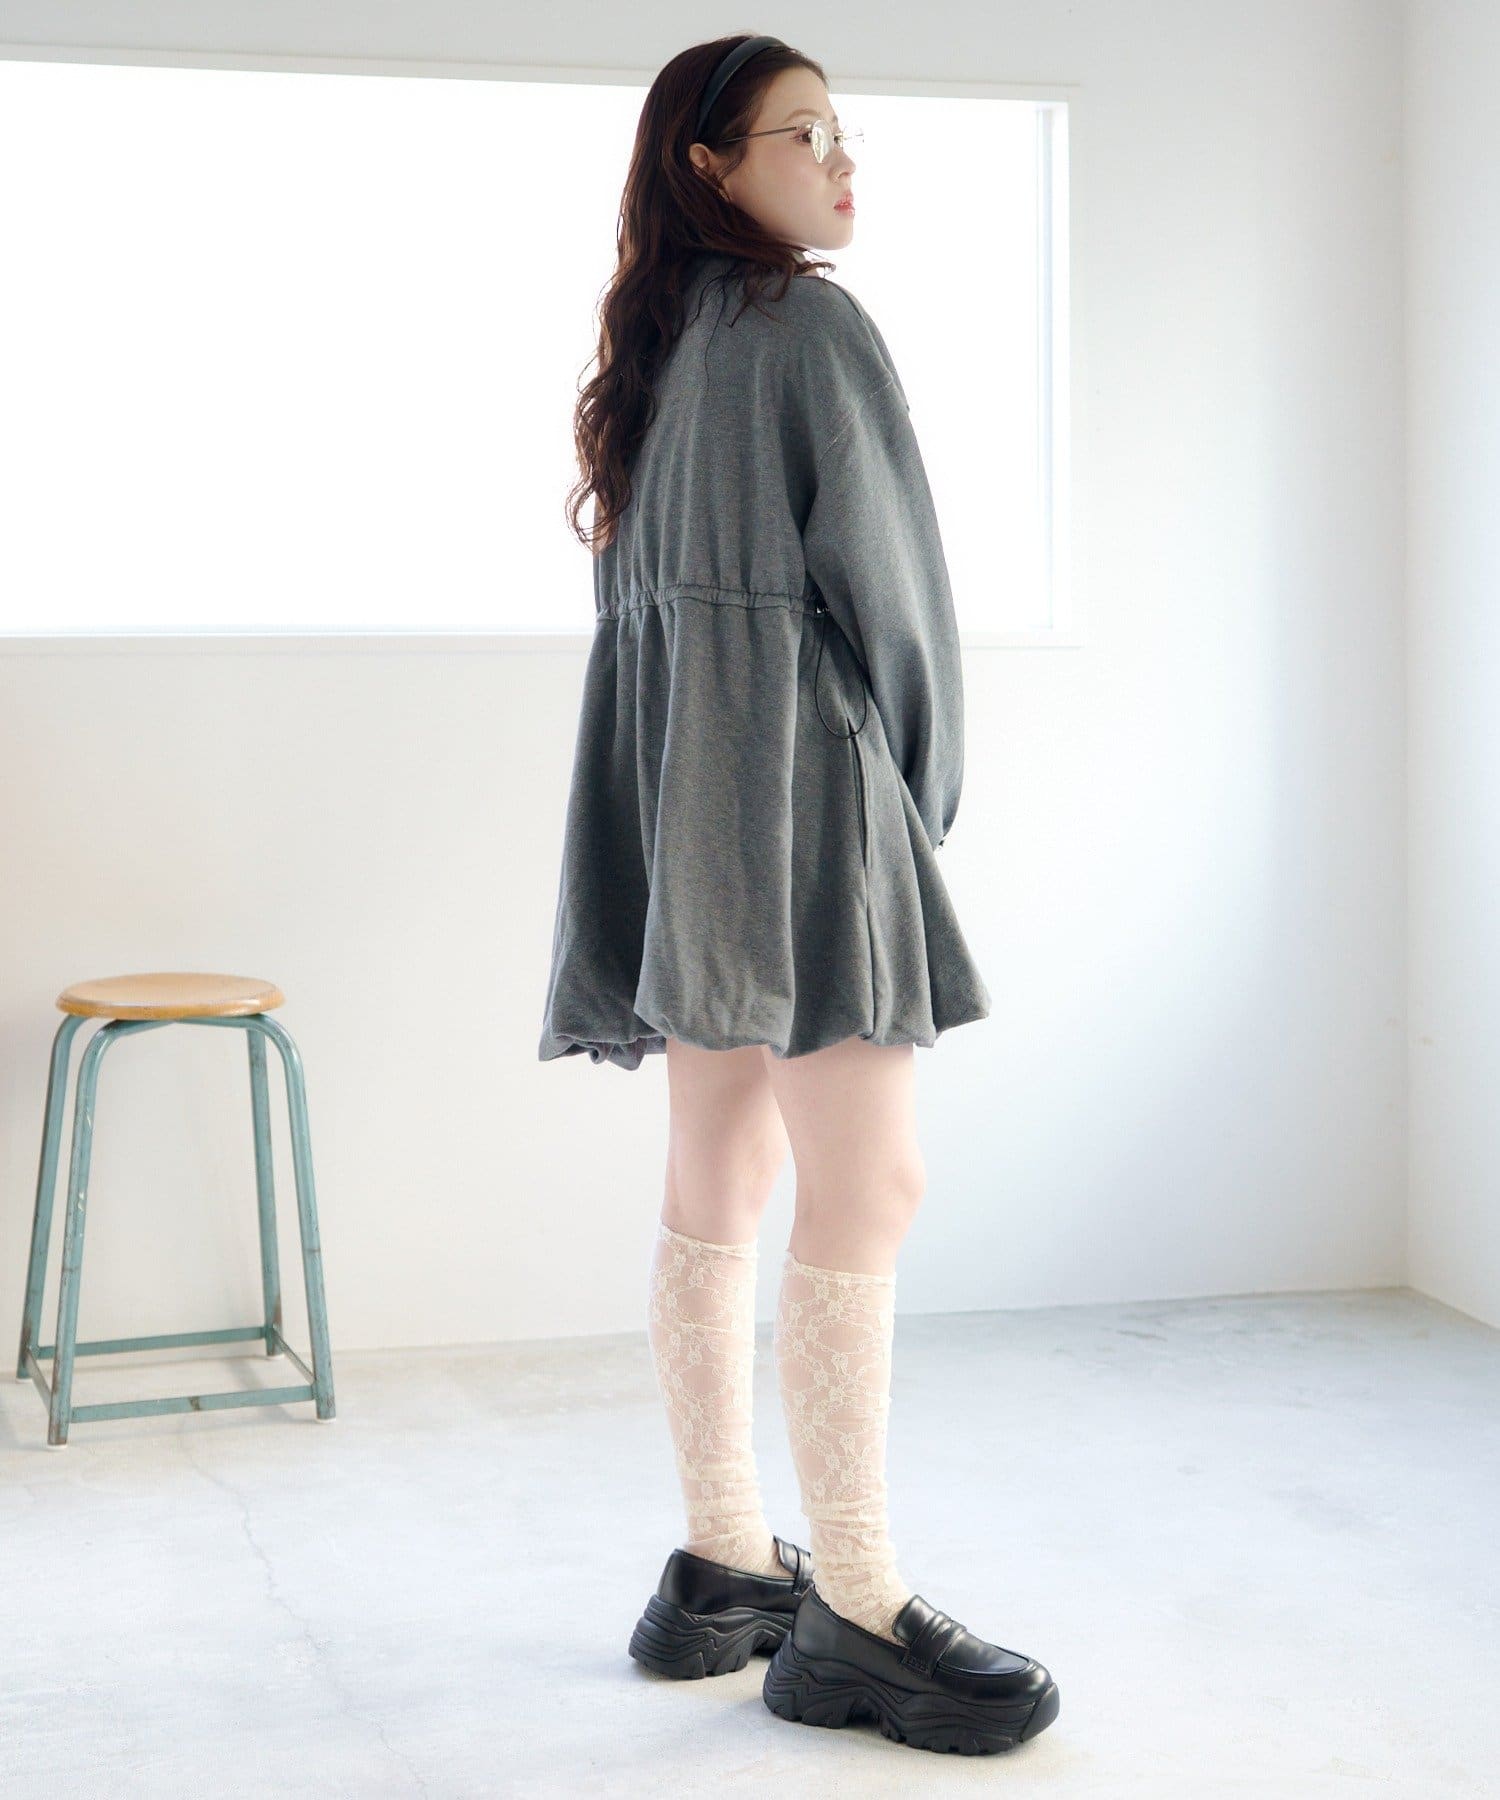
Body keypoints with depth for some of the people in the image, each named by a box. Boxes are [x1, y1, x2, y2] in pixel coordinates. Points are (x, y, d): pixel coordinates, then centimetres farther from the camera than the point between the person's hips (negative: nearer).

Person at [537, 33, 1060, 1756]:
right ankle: (856, 1615, -8)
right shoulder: (808, 327, -8)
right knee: (864, 1190, -9)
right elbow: (883, 570, -9)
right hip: (802, 774, -9)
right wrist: (928, 791, 5)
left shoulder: (657, 352, 17)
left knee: (718, 1181, 10)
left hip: (682, 792, 10)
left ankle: (724, 1567, 16)